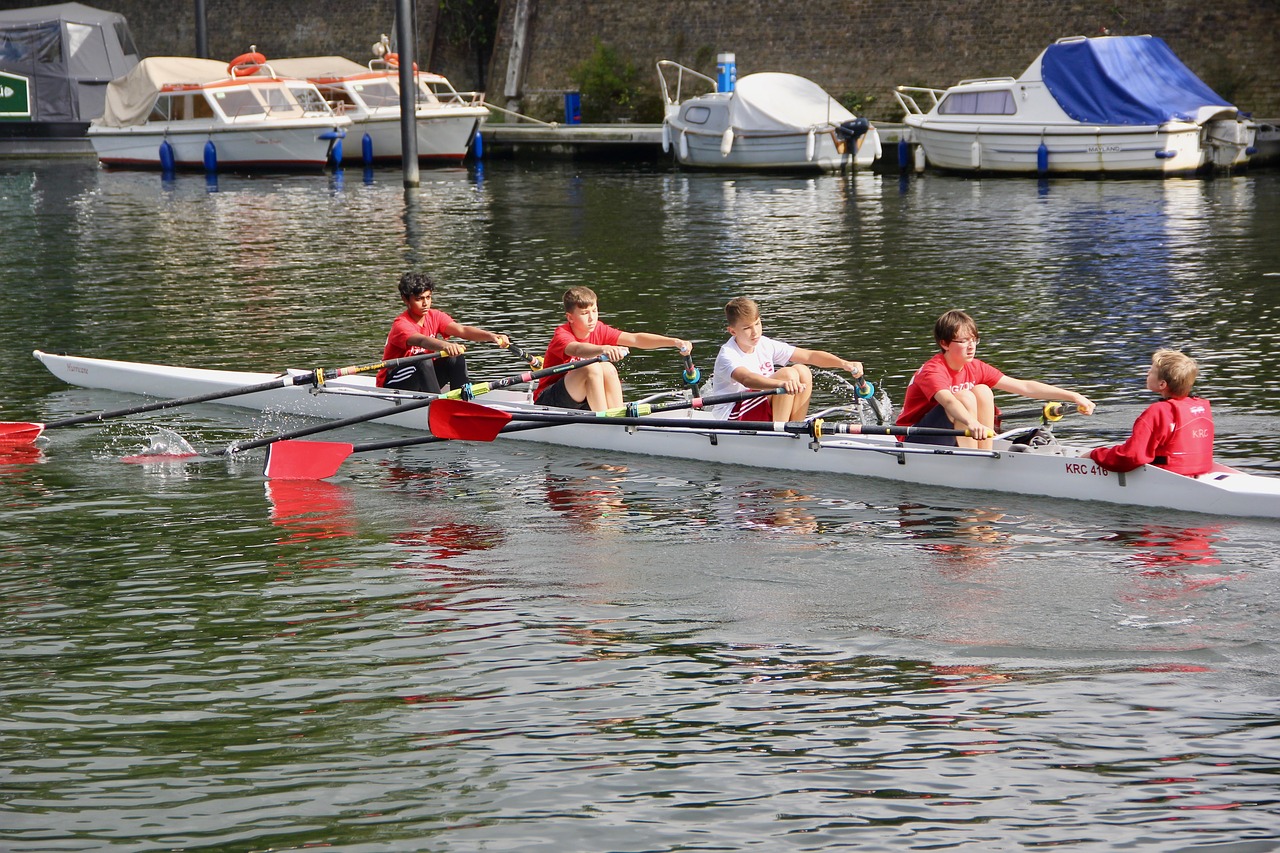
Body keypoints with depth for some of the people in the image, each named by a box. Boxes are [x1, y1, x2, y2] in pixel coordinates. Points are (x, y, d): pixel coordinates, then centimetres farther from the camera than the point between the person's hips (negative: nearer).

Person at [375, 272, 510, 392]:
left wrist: (491, 336, -36)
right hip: (392, 384, -6)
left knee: (455, 356, -13)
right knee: (423, 360, -33)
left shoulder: (434, 317, -3)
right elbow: (421, 340, -43)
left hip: (422, 376, 7)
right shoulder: (401, 325, -22)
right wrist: (444, 345, -64)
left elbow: (462, 330, -18)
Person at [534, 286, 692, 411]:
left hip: (580, 401, 6)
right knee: (591, 368, -28)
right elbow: (577, 349, -45)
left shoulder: (599, 330, -3)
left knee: (608, 369, -20)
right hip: (547, 401, -6)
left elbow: (635, 339, -14)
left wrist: (674, 342, -28)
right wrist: (604, 349, -66)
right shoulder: (562, 334, -20)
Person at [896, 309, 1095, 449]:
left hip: (948, 438, 7)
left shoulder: (975, 369, -1)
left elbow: (1024, 387, -3)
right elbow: (947, 401, -45)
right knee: (966, 397, -26)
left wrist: (1073, 396, -9)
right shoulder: (932, 371, -23)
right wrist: (973, 423, -65)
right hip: (915, 440, -7)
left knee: (983, 392, -9)